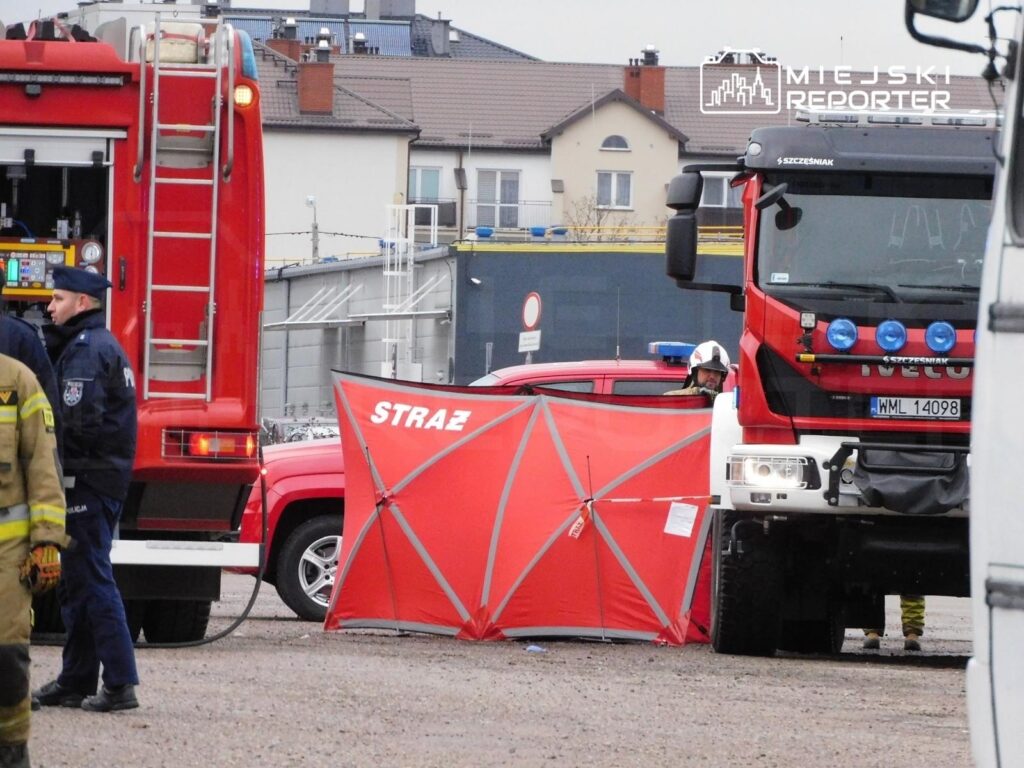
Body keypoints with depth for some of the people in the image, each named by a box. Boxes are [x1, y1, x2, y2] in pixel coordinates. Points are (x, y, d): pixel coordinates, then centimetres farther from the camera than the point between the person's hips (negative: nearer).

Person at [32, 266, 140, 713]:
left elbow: (76, 419, -23)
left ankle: (120, 683, -13)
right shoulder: (104, 345, 20)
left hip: (87, 482, -11)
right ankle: (76, 682, 17)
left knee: (91, 580, -10)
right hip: (108, 477, 11)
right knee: (78, 582, 14)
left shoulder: (87, 349, -14)